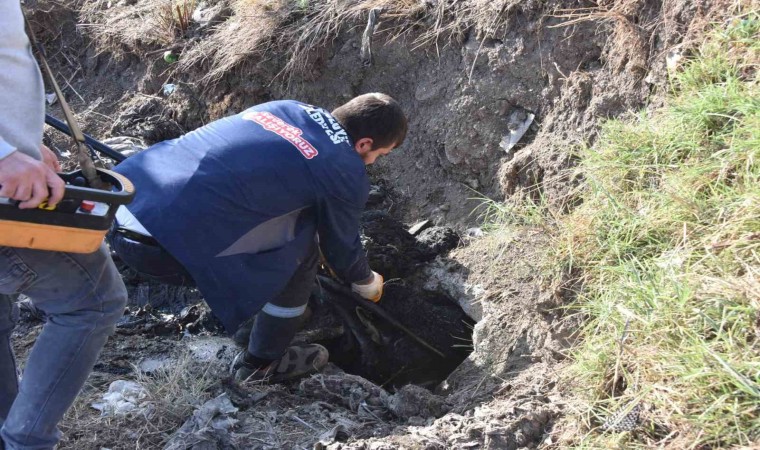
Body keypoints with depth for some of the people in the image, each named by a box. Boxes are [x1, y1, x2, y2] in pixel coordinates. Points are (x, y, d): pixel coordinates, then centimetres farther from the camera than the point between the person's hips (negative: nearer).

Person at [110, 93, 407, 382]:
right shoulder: (345, 174, -4)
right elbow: (341, 247, 13)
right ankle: (263, 363, 24)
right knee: (299, 251, 9)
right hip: (165, 246, -8)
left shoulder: (286, 108, 18)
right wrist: (366, 282, 36)